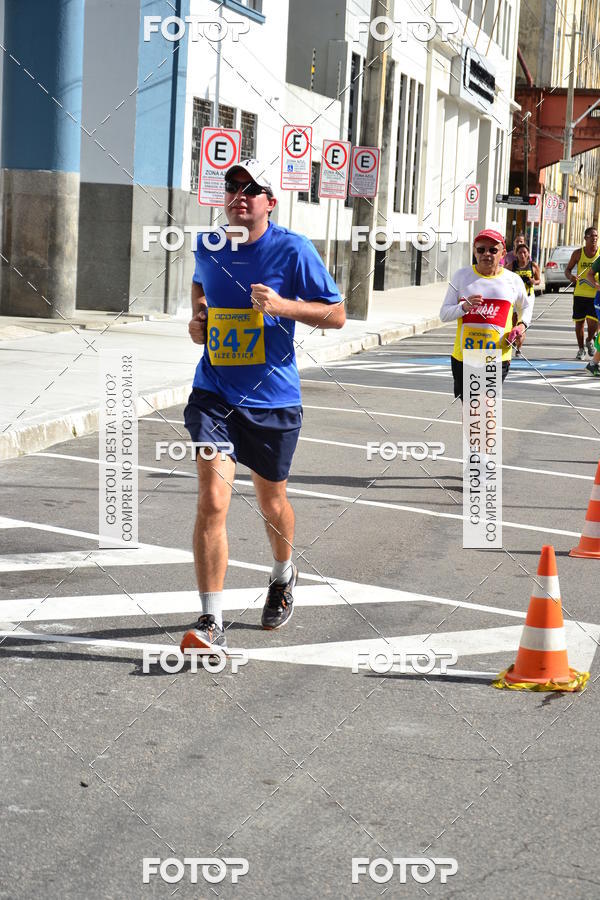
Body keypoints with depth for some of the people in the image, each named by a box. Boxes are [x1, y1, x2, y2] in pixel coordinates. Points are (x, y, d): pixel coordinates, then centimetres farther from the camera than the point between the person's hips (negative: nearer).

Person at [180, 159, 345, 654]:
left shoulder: (293, 250, -9)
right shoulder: (209, 247, 4)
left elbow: (336, 314, -6)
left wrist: (282, 305, -21)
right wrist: (197, 317, 8)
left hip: (273, 399, -1)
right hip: (214, 394, 2)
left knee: (272, 502, 16)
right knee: (212, 500, -15)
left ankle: (283, 576, 49)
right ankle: (211, 622, -12)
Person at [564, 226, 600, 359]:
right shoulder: (578, 253, 0)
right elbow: (568, 269, 7)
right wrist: (570, 276, -16)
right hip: (580, 293, 1)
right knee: (579, 322, 7)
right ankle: (581, 349, 26)